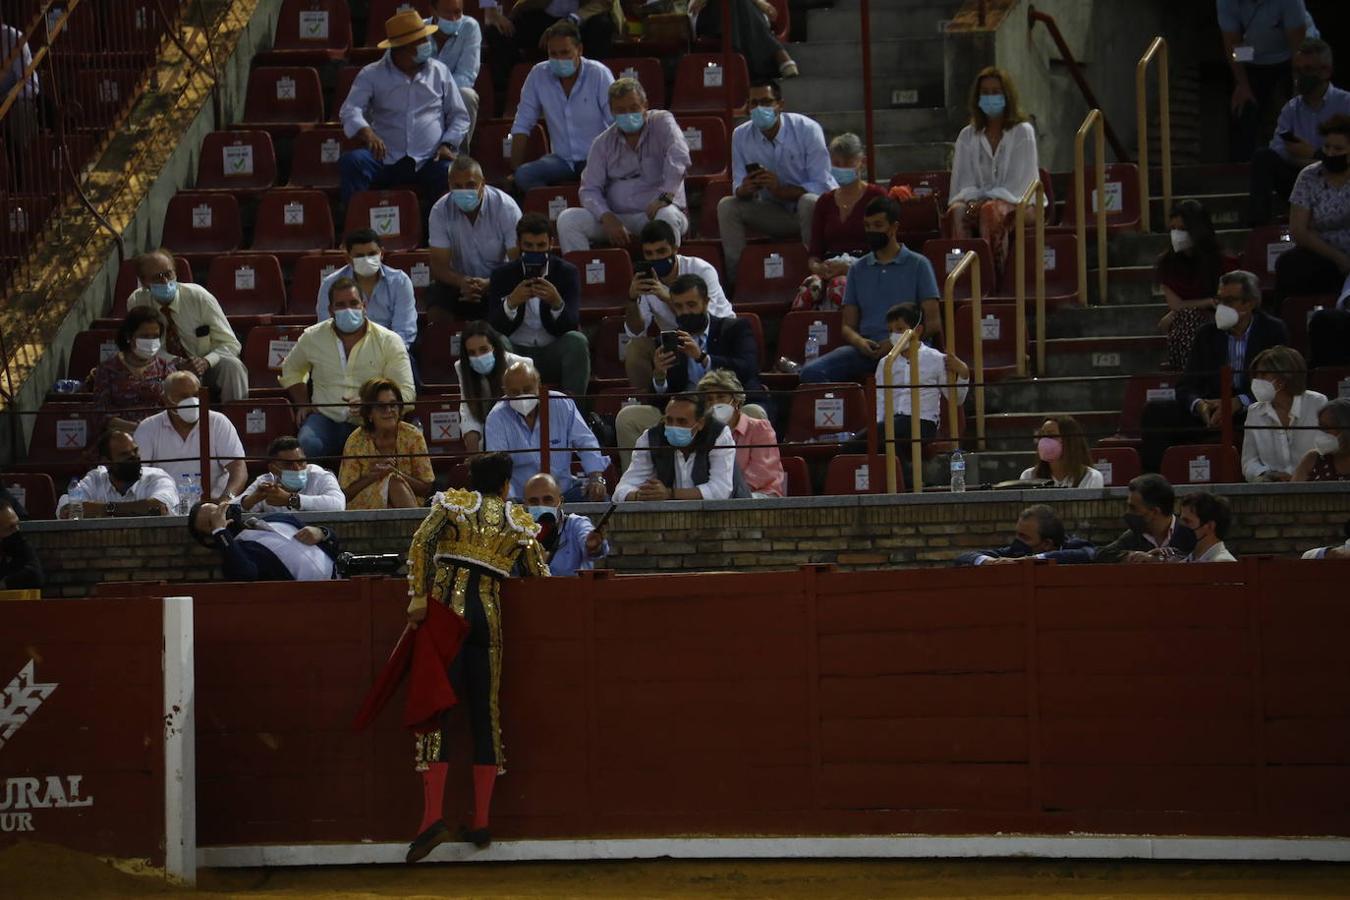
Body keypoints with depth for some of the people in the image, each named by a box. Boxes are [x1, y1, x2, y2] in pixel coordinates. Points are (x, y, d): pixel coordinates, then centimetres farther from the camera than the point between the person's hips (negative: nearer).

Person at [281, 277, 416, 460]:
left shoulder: (389, 341, 1)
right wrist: (302, 404, 15)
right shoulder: (312, 337, 10)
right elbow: (290, 370, 31)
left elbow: (406, 392, -4)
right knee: (307, 445, -33)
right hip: (326, 418, 2)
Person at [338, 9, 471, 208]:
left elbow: (459, 116, 15)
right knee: (352, 161, -29)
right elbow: (350, 110, -7)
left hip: (429, 162, 0)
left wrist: (448, 145, -4)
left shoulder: (440, 72, 12)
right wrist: (366, 132, -29)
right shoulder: (372, 75, 5)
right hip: (386, 160, 0)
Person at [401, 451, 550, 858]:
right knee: (485, 714, 9)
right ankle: (481, 821, 9)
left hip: (447, 606, -2)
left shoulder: (453, 502, 11)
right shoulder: (520, 521, 15)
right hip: (488, 613, 2)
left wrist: (418, 595, -8)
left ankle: (433, 816, -18)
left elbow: (421, 542, -5)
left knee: (434, 707, -5)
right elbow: (539, 575, 16)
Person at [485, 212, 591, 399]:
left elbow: (570, 326, -14)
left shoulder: (567, 272, -3)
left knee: (577, 341, -31)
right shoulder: (502, 276, -1)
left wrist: (557, 303, -36)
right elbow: (495, 328, -12)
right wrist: (511, 302, -32)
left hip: (554, 355, 0)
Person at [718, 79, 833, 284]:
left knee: (809, 202, -38)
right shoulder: (741, 135, -6)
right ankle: (735, 279, -13)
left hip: (818, 208, -4)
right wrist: (744, 190, -31)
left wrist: (781, 190, -36)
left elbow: (821, 186, -22)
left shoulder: (807, 129, -18)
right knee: (726, 206, -14)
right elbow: (738, 188, -4)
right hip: (776, 214, 4)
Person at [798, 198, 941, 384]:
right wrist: (858, 341, -7)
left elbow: (932, 323, 4)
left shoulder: (918, 264, 10)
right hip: (866, 349, 4)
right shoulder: (858, 269, 21)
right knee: (811, 372, -23)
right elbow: (848, 325, 19)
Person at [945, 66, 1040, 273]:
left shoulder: (1023, 132, 4)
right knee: (957, 212, -33)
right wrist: (972, 201, -13)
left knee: (990, 211, -39)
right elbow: (965, 179, 10)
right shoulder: (968, 136, 16)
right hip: (976, 198, 3)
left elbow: (1019, 181, -5)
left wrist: (987, 199, -16)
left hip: (1013, 200, -3)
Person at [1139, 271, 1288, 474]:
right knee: (1154, 411, -19)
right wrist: (1199, 405, -19)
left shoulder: (1273, 331, 2)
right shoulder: (1207, 333, 11)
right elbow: (1185, 386, 7)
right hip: (1212, 413, 4)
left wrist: (1238, 403, -20)